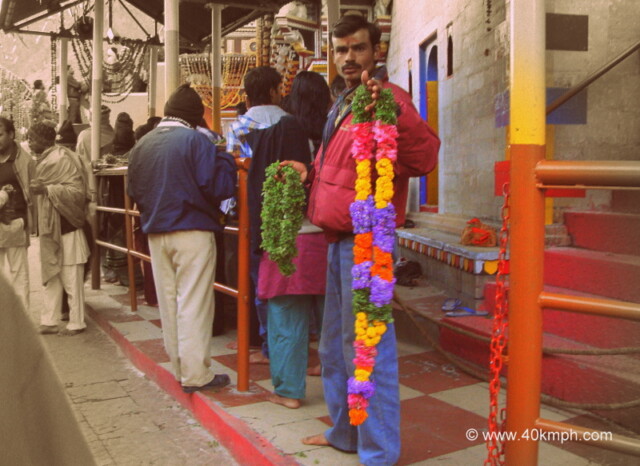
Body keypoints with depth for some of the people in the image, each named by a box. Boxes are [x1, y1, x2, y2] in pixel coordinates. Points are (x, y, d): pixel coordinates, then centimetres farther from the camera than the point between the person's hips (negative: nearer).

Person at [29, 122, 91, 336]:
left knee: (71, 279, 0)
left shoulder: (63, 159, -14)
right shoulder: (43, 160, 12)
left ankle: (76, 323, 9)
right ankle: (48, 322, 21)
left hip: (66, 229, -9)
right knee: (50, 277, 13)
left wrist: (46, 189, -28)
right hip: (49, 229, 9)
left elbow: (78, 191, -21)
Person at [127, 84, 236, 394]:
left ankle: (180, 367, 23)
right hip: (192, 232, -6)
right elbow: (218, 187, -17)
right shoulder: (195, 140, -12)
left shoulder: (141, 146, 7)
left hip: (156, 234, 6)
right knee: (193, 304, -1)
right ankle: (196, 375, 3)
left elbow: (134, 193, 13)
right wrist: (226, 159, -1)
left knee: (168, 303, 13)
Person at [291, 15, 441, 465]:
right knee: (335, 346, 20)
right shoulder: (343, 106, 17)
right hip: (339, 239, 10)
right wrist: (308, 172, 19)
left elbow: (424, 157, -31)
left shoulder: (388, 99, -13)